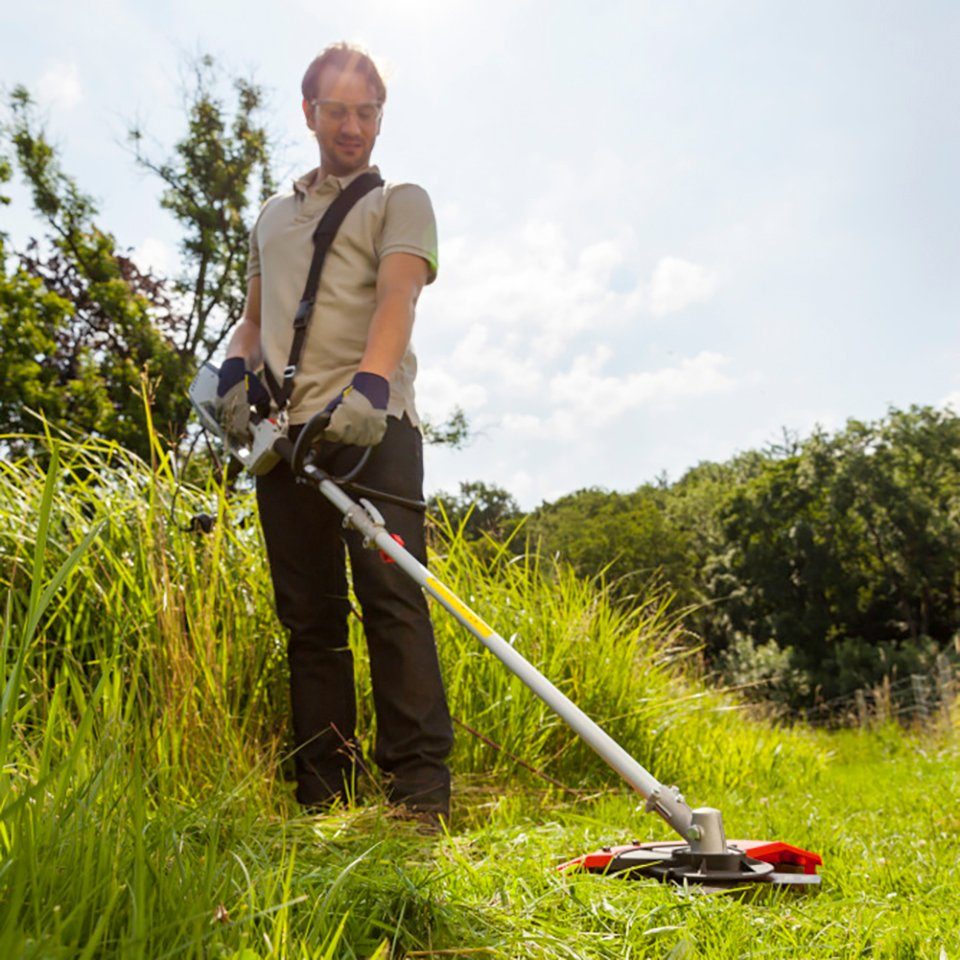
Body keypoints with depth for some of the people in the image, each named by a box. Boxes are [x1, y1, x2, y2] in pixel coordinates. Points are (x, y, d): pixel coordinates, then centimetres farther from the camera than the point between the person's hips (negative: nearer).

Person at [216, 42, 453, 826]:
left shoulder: (400, 200, 12)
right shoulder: (273, 216, 29)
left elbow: (398, 296, -7)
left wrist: (369, 385, -26)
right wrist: (236, 372, 5)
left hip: (371, 424, -4)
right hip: (283, 430, 5)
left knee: (391, 596, -14)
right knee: (309, 613, 2)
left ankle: (420, 783, -12)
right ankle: (322, 791, 6)